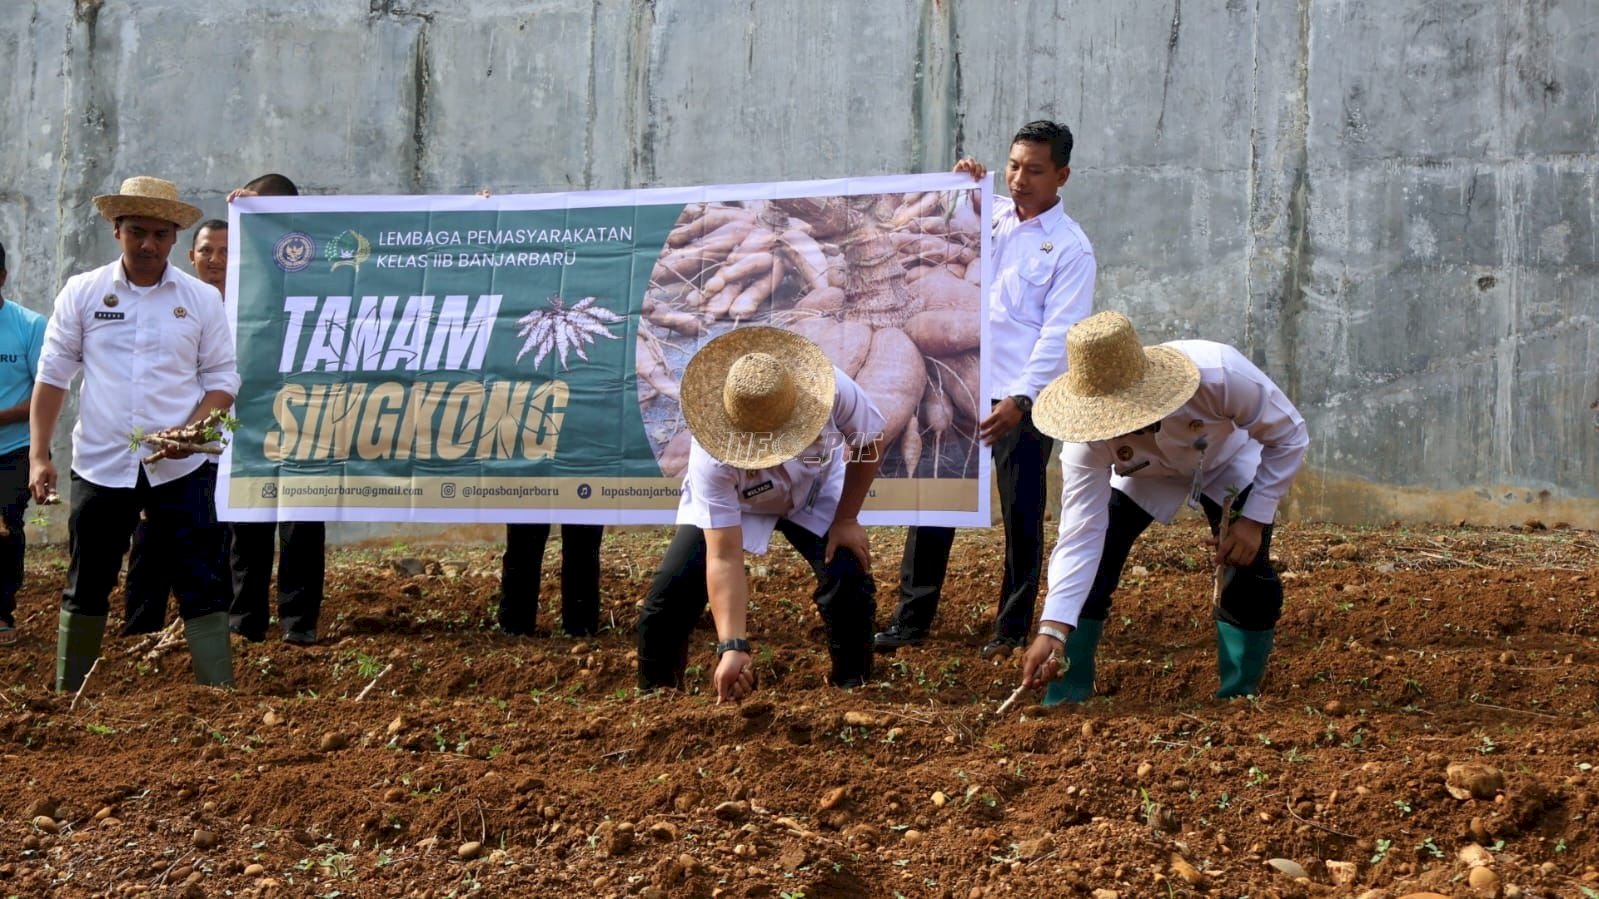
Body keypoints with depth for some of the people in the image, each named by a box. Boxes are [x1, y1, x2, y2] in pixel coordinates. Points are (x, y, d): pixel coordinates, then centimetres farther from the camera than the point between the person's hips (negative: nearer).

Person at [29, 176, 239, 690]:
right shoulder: (82, 293, 2)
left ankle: (219, 691, 2)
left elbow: (222, 378, 5)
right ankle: (68, 695, 18)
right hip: (100, 465, 1)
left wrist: (193, 430, -13)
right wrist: (39, 455, 0)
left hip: (180, 468, 0)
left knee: (201, 585, -2)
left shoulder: (202, 299, 3)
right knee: (86, 587, 8)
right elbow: (53, 376, 6)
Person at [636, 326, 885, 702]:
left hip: (815, 496, 1)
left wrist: (846, 519, -13)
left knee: (850, 584, -19)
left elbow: (870, 443, -15)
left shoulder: (834, 392, -39)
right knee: (670, 596, -16)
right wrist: (732, 647, -47)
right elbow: (724, 559, -40)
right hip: (730, 501, -1)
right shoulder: (711, 458, -42)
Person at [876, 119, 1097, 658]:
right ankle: (911, 621, 9)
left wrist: (1021, 400, -22)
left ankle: (1012, 630, 12)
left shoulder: (1070, 248, -4)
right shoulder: (986, 214, 10)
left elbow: (1059, 334, -12)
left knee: (1021, 518, 2)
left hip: (1022, 400, -5)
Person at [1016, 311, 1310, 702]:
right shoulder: (1087, 438, -37)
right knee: (1091, 564, -15)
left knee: (1247, 578, -17)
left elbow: (1289, 435, -25)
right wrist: (1052, 629, -43)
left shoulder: (1219, 373, -43)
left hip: (1230, 462, -1)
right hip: (1144, 475, 1)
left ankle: (1238, 700, 2)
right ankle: (1065, 699, -2)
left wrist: (1255, 519, -27)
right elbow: (1080, 534, -35)